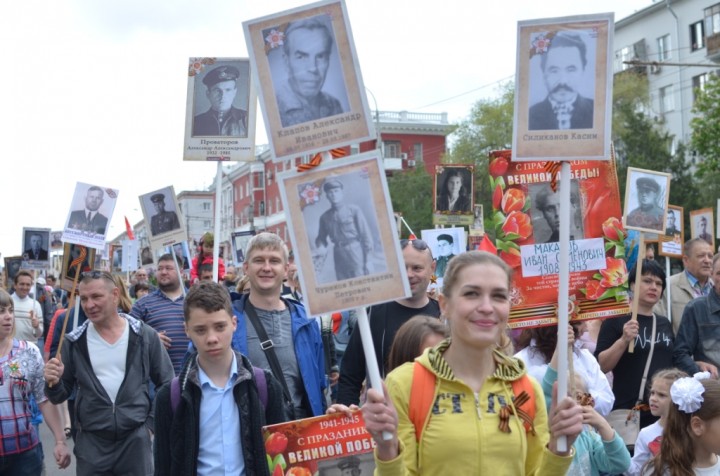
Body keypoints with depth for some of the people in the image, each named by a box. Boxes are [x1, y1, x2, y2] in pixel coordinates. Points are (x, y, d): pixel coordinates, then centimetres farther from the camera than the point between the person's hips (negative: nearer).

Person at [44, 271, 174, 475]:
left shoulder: (145, 336, -3)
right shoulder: (74, 342, 0)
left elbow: (166, 384, 5)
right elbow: (60, 396, 6)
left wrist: (152, 422, -1)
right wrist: (54, 382, -14)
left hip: (136, 439, -1)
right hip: (91, 442, 1)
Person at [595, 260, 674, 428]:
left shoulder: (664, 323, 12)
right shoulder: (615, 320, -5)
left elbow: (672, 363, 20)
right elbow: (601, 366, -12)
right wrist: (623, 340, -22)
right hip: (629, 411, -5)